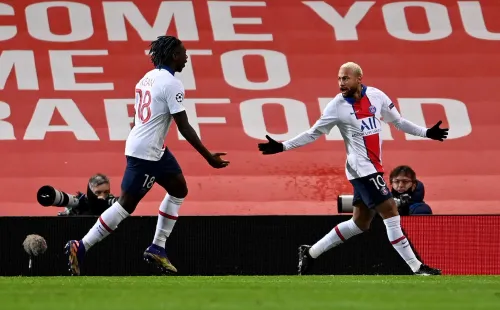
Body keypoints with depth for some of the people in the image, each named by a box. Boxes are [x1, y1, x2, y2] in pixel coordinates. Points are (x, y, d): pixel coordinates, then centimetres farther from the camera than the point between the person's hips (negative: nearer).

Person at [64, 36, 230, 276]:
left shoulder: (149, 77, 11)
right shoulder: (172, 84, -16)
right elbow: (184, 127, -17)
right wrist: (209, 157, -13)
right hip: (145, 153, -10)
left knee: (178, 189, 17)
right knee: (127, 204, -5)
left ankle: (157, 248, 18)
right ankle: (81, 248, -3)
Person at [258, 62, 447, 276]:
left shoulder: (377, 96, 3)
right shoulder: (337, 106, -8)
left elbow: (398, 122, 16)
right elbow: (313, 133, 0)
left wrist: (426, 133, 11)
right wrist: (283, 146, -7)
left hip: (373, 168, 6)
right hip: (361, 168, -6)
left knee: (360, 223, 11)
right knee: (390, 212, -12)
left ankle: (310, 252, 23)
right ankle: (416, 267, -9)